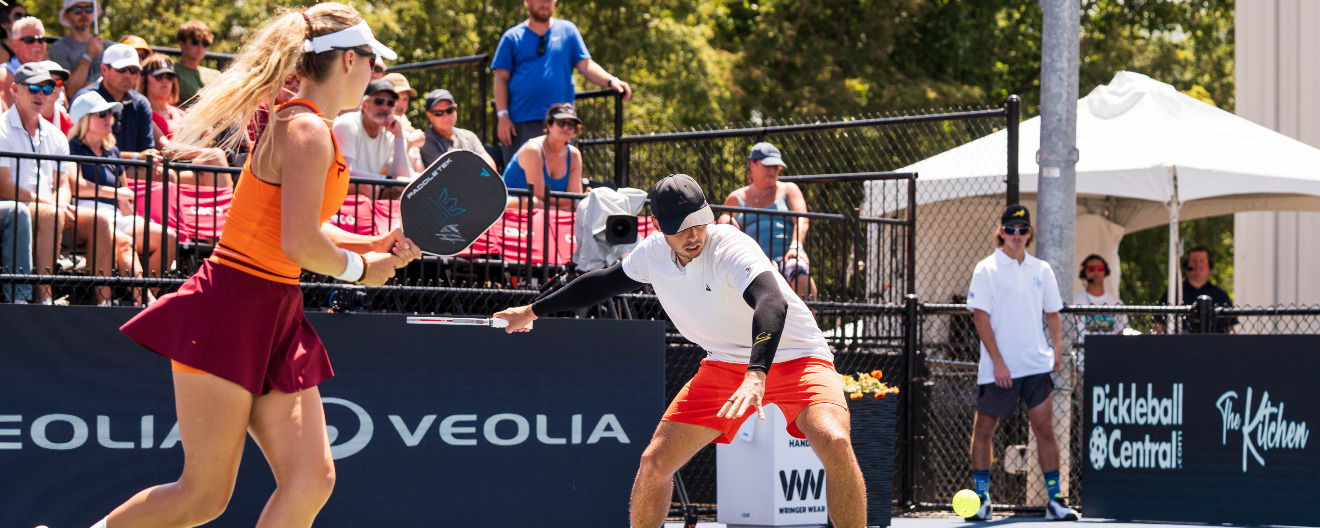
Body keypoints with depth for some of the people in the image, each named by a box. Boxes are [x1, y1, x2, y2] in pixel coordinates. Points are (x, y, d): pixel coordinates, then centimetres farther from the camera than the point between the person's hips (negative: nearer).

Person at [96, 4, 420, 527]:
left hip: (274, 317, 10)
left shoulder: (301, 125, 14)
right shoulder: (307, 131, -16)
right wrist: (359, 268, -6)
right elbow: (299, 245, -24)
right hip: (232, 313, -10)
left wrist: (376, 245, 11)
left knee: (311, 479, -2)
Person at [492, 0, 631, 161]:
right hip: (521, 123, -1)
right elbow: (501, 79, 6)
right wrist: (503, 116, -5)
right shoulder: (512, 37, 9)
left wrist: (611, 81, -13)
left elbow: (585, 65, 6)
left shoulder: (567, 30, 12)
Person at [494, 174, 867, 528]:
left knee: (834, 443, -32)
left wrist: (757, 375, -60)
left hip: (793, 356, -6)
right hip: (726, 363, 6)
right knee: (654, 462, -2)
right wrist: (534, 311, 23)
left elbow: (772, 303, -45)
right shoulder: (652, 253, -6)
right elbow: (606, 281, 16)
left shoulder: (731, 249, -27)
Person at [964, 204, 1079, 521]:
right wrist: (998, 362, -14)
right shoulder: (987, 270, -3)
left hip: (1036, 365, 3)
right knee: (983, 429, 4)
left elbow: (1053, 314, 18)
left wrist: (1058, 347, 1)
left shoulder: (1041, 270, 10)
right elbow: (980, 317, -8)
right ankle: (981, 498, 15)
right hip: (998, 369, -3)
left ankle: (1055, 501, 0)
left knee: (1044, 428, -3)